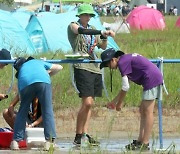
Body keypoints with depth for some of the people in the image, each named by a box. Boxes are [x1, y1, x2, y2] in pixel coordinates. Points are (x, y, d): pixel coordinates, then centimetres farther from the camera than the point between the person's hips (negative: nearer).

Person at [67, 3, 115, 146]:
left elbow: (103, 47, 21)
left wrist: (104, 37, -2)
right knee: (87, 102, -15)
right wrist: (102, 32, -33)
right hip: (82, 68, -7)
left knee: (90, 103, 5)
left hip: (95, 68, 7)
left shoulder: (92, 29, 19)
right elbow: (81, 31, -23)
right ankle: (78, 137, -9)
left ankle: (85, 134, 6)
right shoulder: (73, 26, 0)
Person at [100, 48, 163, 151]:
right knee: (143, 110, 14)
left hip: (151, 79, -10)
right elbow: (125, 87, 27)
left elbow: (125, 87, -8)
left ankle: (145, 143, -11)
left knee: (147, 111, -9)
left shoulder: (122, 62, -8)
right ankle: (140, 141, 16)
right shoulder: (126, 59, 21)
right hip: (157, 77, 10)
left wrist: (119, 103, 4)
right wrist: (114, 102, 30)